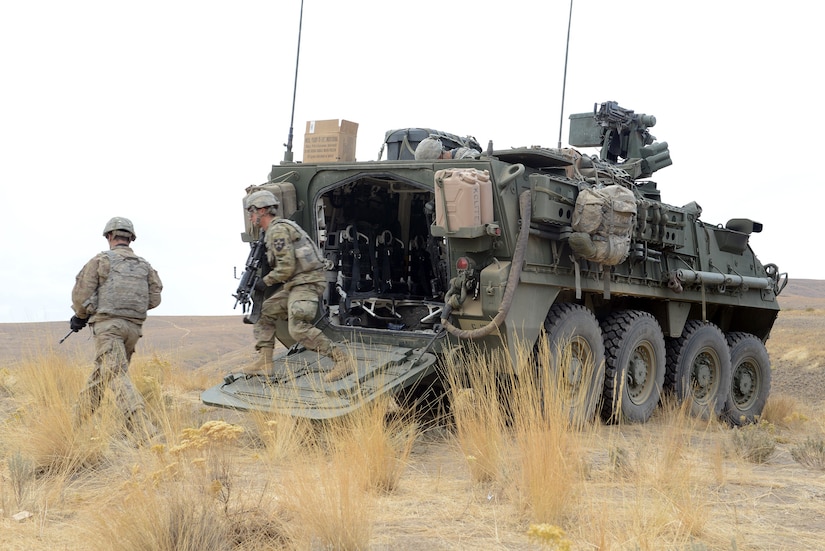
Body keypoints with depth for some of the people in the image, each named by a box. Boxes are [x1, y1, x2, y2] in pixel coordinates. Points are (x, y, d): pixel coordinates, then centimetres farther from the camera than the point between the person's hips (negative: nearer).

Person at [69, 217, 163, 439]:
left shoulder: (101, 260, 1)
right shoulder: (144, 265, 14)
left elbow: (81, 294, -1)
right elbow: (154, 298, 10)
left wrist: (80, 316, 16)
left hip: (108, 324, -6)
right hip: (134, 327, 6)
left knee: (117, 376, -14)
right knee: (100, 373, 19)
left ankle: (144, 431, -28)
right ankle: (79, 420, 27)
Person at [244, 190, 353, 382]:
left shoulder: (278, 231, -13)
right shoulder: (271, 231, 20)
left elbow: (286, 267, -18)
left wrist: (265, 281, -5)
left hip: (307, 281, -11)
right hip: (295, 285, 11)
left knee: (298, 327, -22)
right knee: (264, 313, 12)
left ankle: (342, 360, -21)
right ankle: (264, 363, 9)